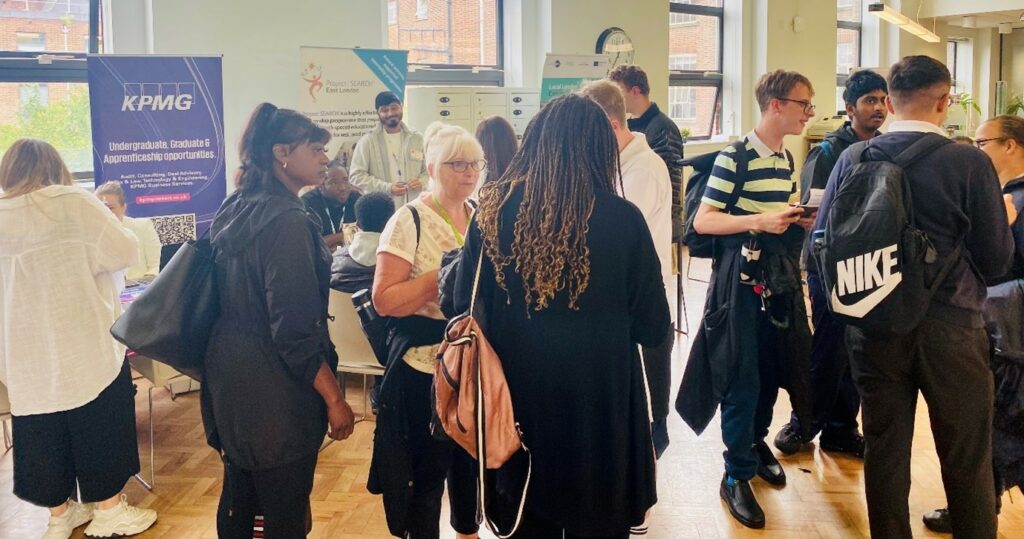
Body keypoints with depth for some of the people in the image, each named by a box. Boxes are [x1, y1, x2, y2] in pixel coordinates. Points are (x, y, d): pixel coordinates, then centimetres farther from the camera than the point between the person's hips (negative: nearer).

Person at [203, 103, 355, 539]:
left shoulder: (235, 210, 7)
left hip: (231, 380, 9)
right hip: (275, 396, -9)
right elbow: (296, 330, -23)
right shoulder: (286, 221, -20)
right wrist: (334, 397, -18)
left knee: (237, 504, 21)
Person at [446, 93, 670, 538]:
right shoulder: (622, 219, -14)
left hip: (514, 403, 2)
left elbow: (464, 305, 4)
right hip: (599, 408, -2)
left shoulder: (493, 210, -8)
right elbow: (653, 329, -6)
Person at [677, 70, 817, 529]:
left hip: (780, 278, 7)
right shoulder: (734, 158, -13)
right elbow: (702, 220, -16)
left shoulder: (787, 160, 12)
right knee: (743, 376, -4)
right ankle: (737, 475, 7)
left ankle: (756, 441, 37)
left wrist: (802, 221, 3)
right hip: (741, 280, -7)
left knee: (773, 368, 14)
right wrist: (758, 221, -26)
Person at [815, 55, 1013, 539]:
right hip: (950, 328, -3)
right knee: (967, 461, 11)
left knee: (885, 452, 14)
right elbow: (997, 260, -9)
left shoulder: (853, 159, -4)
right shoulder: (969, 163, -12)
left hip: (874, 327, 3)